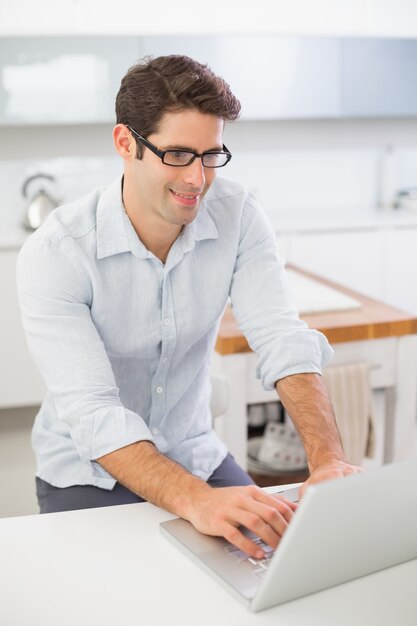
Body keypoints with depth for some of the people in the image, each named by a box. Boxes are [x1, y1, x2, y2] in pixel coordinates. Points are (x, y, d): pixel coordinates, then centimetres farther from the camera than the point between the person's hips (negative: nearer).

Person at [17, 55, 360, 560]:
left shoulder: (237, 216, -10)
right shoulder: (54, 253, -22)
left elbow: (283, 340, -19)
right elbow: (93, 413, -30)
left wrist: (328, 460, -36)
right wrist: (195, 500, -45)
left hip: (195, 456, 4)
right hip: (89, 473, -3)